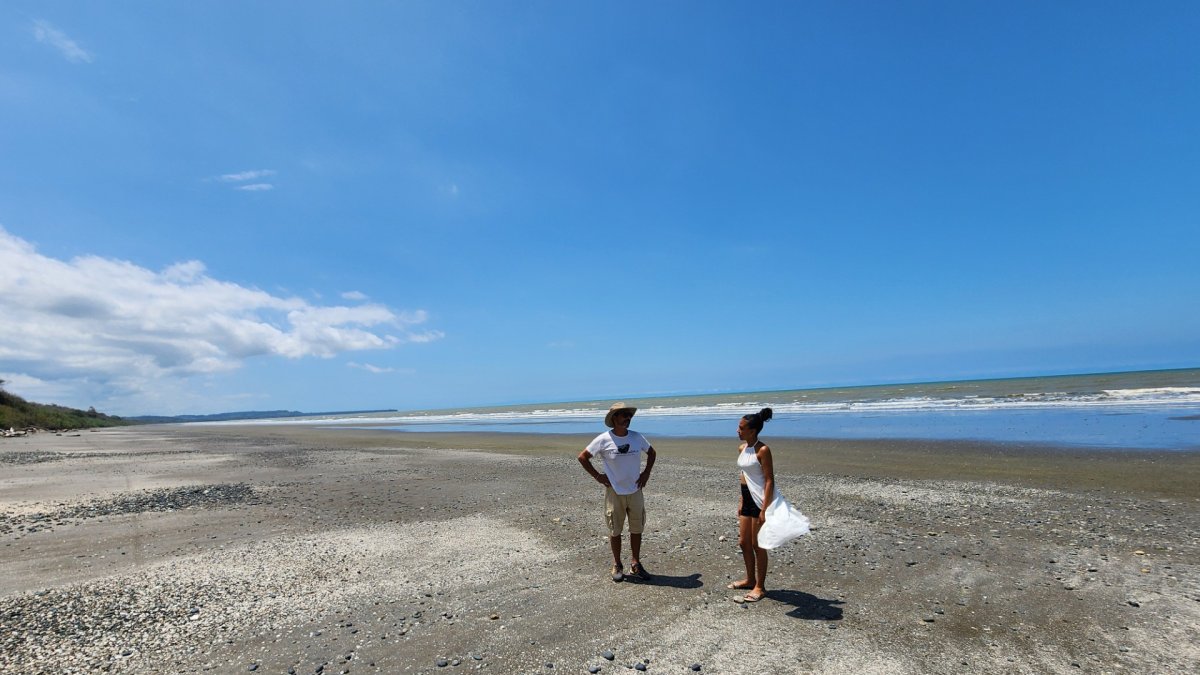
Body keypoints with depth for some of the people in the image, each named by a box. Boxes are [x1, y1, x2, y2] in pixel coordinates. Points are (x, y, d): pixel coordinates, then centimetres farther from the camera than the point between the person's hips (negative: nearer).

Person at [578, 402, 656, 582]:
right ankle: (617, 566, 25)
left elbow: (651, 453, 16)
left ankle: (635, 565, 26)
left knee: (636, 529, 11)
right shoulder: (603, 440, -12)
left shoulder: (637, 437, -2)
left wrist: (646, 473, 6)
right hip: (614, 492, -3)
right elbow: (582, 457, -4)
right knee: (615, 531, 8)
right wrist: (597, 476, -6)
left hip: (635, 491, 3)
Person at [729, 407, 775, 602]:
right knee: (744, 542, 16)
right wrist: (741, 501, 16)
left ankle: (760, 586, 17)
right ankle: (750, 579, 33)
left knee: (757, 545, 3)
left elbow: (770, 480, -18)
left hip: (759, 500, -8)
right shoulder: (742, 448, 8)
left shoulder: (763, 450, -17)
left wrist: (764, 509, -21)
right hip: (747, 499, 8)